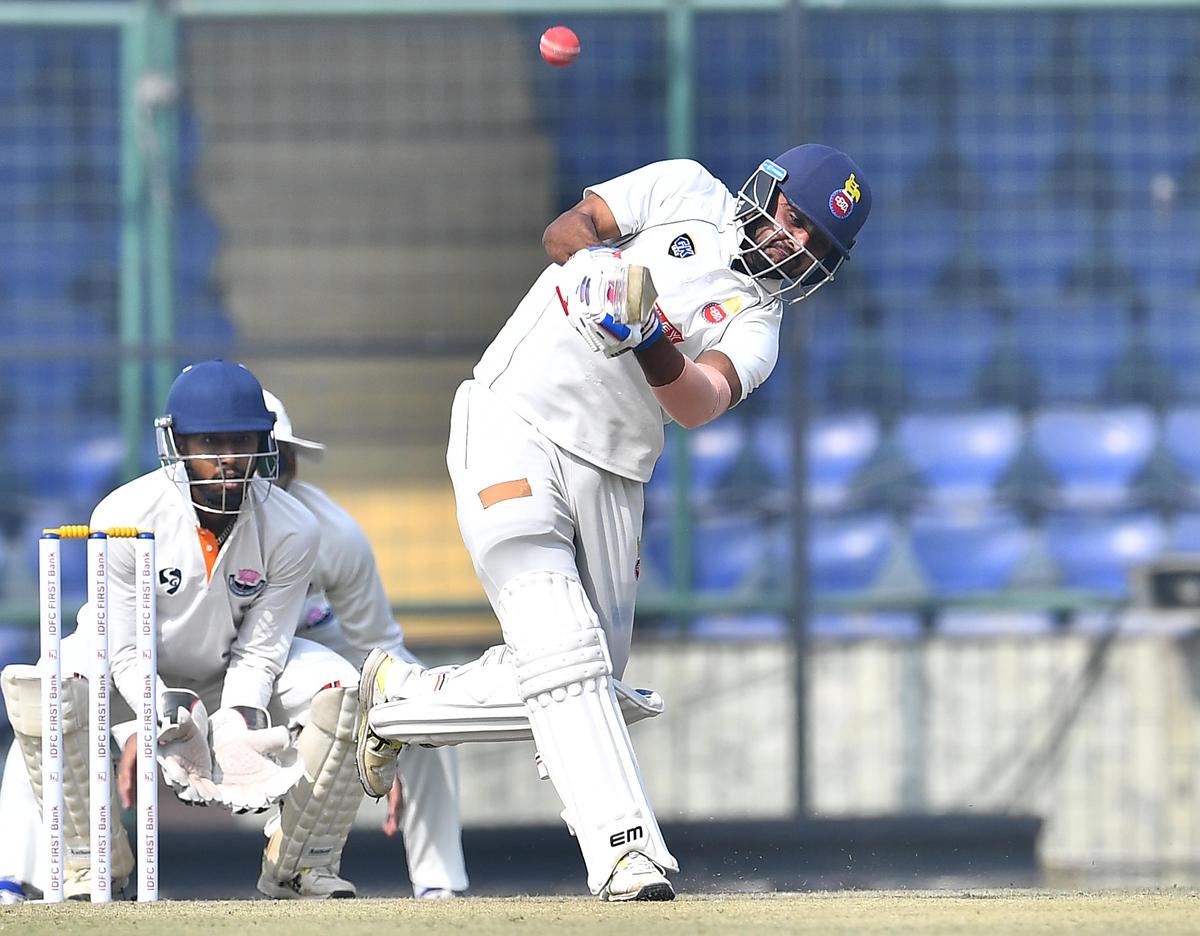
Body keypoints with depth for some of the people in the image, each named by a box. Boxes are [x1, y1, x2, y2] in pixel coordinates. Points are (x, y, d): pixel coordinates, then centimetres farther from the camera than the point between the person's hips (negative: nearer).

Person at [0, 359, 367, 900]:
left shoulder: (292, 530, -22)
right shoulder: (122, 517, -27)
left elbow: (258, 651, -17)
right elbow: (125, 651, -24)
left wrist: (237, 732, -34)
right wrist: (167, 721, -41)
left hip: (232, 672, 2)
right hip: (142, 677, -2)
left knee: (341, 689, -25)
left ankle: (302, 861, -4)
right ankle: (90, 860, -11)